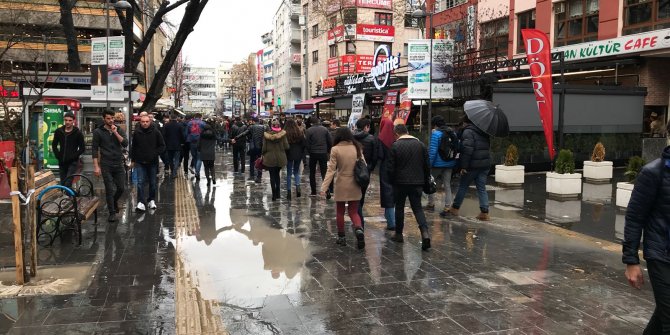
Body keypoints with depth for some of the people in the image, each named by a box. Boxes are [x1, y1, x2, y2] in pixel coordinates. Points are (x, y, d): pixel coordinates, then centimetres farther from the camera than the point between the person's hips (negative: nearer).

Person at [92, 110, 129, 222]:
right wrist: (96, 166, -9)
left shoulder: (119, 130, 5)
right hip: (106, 165, -3)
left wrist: (115, 132, -17)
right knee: (110, 190, -1)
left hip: (119, 164, 3)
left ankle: (114, 201, 37)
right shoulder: (98, 132, -2)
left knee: (121, 188, 6)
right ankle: (112, 213, 11)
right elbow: (94, 149, -3)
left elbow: (125, 144, -8)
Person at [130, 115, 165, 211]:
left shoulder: (156, 132, -6)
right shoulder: (136, 132, 0)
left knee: (152, 183, 11)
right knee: (140, 182, -8)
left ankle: (152, 200, 26)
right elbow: (133, 147, 10)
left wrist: (155, 154, -13)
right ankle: (141, 203, -10)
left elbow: (162, 146, -1)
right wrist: (133, 160, 10)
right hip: (140, 162, 0)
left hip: (152, 162, 0)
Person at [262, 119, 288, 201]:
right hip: (280, 158, 2)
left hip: (270, 158, -1)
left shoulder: (266, 134, -8)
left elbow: (264, 148, -4)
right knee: (277, 174, 20)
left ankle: (274, 195, 3)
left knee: (272, 176, 6)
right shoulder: (282, 134, -9)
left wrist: (263, 154, 14)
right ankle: (277, 193, 19)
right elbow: (286, 147, -7)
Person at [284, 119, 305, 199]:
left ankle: (288, 191, 5)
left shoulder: (285, 133, -11)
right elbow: (303, 144, 1)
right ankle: (298, 187, -3)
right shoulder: (300, 132, -3)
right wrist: (302, 154, 10)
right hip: (298, 154, 2)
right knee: (296, 171, 16)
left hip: (289, 155, -2)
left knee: (289, 173, 6)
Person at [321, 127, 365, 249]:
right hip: (355, 185, 3)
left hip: (341, 186, -2)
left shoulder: (335, 149, -10)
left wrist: (324, 187, -12)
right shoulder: (357, 148, 0)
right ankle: (359, 229, -16)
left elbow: (331, 170, -13)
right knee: (353, 212, 11)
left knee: (340, 212, 15)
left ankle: (341, 237, 21)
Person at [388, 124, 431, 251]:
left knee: (399, 207, 13)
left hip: (400, 182, -3)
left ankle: (399, 234, 21)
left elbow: (391, 168, -8)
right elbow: (427, 165, 6)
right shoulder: (420, 144, 4)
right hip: (417, 183, 3)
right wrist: (424, 180, 16)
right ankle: (425, 232, -13)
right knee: (417, 207, 8)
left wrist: (393, 180, 8)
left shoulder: (395, 146, -8)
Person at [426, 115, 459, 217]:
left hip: (438, 164, -6)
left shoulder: (436, 134, -14)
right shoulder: (453, 133, 8)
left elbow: (432, 151, -17)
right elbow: (456, 148, 13)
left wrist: (429, 164, -13)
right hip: (450, 164, 6)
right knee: (447, 185, 8)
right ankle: (447, 208, 5)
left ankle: (431, 204, 20)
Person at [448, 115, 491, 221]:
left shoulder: (468, 131, -10)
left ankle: (455, 208, 19)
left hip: (473, 165, -7)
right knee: (482, 188, 7)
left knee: (463, 186, 7)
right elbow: (488, 148, 17)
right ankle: (484, 212, 1)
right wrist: (486, 161, 17)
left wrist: (463, 166, -18)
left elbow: (467, 150, -20)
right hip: (485, 164, 7)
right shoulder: (483, 132, 16)